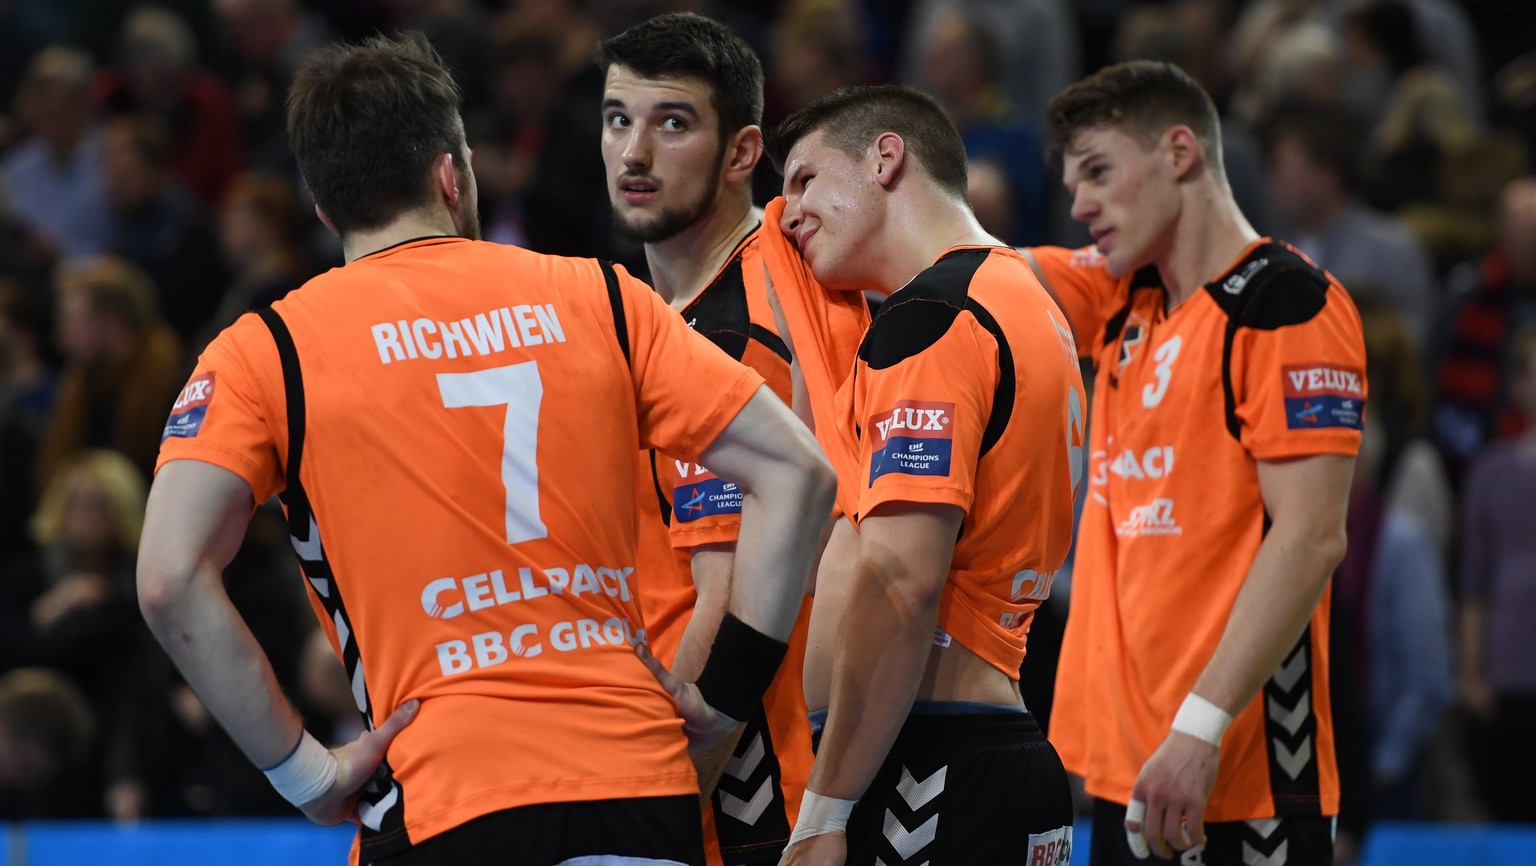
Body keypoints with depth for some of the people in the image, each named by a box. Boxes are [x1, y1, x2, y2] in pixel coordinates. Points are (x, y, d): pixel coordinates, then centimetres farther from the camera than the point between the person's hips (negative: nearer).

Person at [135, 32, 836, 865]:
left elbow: (169, 582, -8)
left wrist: (304, 772, -3)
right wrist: (723, 694, 9)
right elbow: (795, 470, 8)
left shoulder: (266, 351, 5)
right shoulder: (598, 298, 12)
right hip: (643, 787, 2)